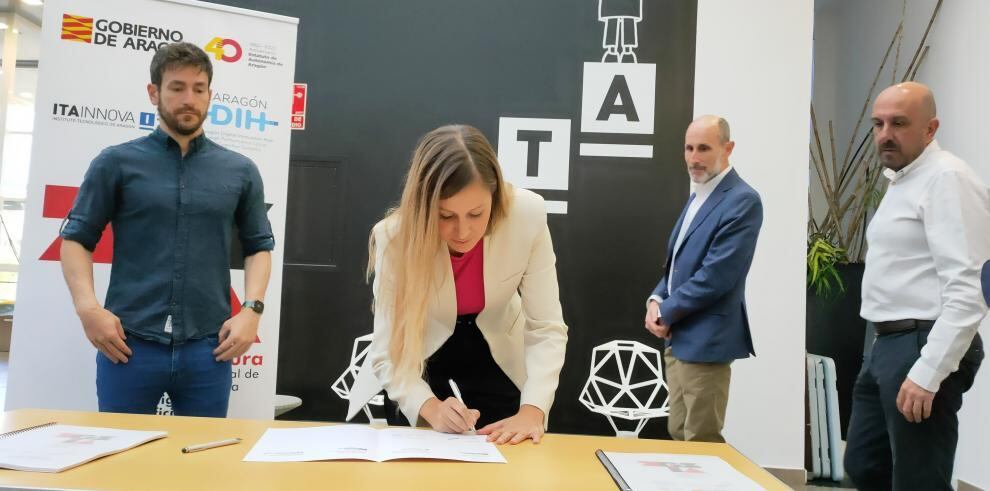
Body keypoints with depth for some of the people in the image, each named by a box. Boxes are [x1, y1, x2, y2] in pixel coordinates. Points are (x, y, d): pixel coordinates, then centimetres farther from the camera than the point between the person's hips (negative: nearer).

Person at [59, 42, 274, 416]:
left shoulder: (240, 171, 8)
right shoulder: (117, 163, 4)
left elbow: (259, 246, 12)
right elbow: (76, 238, 5)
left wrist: (252, 309, -2)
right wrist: (87, 307, -9)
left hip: (208, 348, 1)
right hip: (128, 344, -1)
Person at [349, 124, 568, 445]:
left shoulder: (528, 215, -28)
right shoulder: (394, 235, -29)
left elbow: (546, 328, -23)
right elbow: (389, 350, -27)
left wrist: (533, 409, -36)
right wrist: (431, 407, -44)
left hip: (498, 361, 1)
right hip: (421, 367, -1)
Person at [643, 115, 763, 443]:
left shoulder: (742, 201, -15)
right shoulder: (698, 196, 15)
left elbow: (715, 276, -21)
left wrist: (666, 313, -11)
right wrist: (656, 300, 0)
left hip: (704, 341, -9)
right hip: (678, 338, 9)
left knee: (700, 444, 1)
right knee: (679, 435, 17)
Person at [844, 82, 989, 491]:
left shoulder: (947, 178, -14)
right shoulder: (901, 180, 16)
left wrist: (928, 373, -25)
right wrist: (884, 348, 20)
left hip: (923, 348, -10)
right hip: (886, 345, 10)